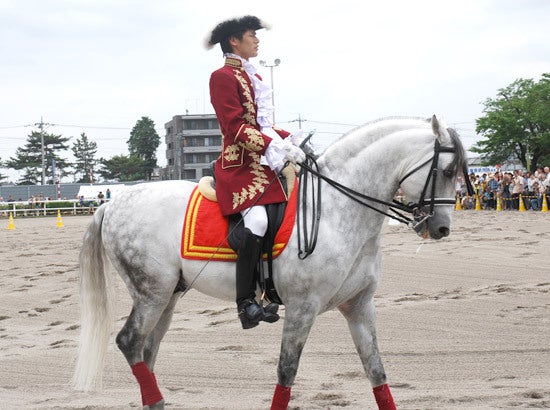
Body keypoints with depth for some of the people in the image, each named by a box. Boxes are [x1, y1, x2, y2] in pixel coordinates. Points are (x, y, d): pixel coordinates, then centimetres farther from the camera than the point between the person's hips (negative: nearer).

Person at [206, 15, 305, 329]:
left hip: (266, 162, 10)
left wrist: (290, 139, 7)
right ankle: (246, 302, -23)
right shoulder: (224, 77, -5)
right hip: (240, 164, -10)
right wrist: (275, 145, -22)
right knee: (257, 219, -27)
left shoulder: (254, 77, 23)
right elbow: (236, 127, -15)